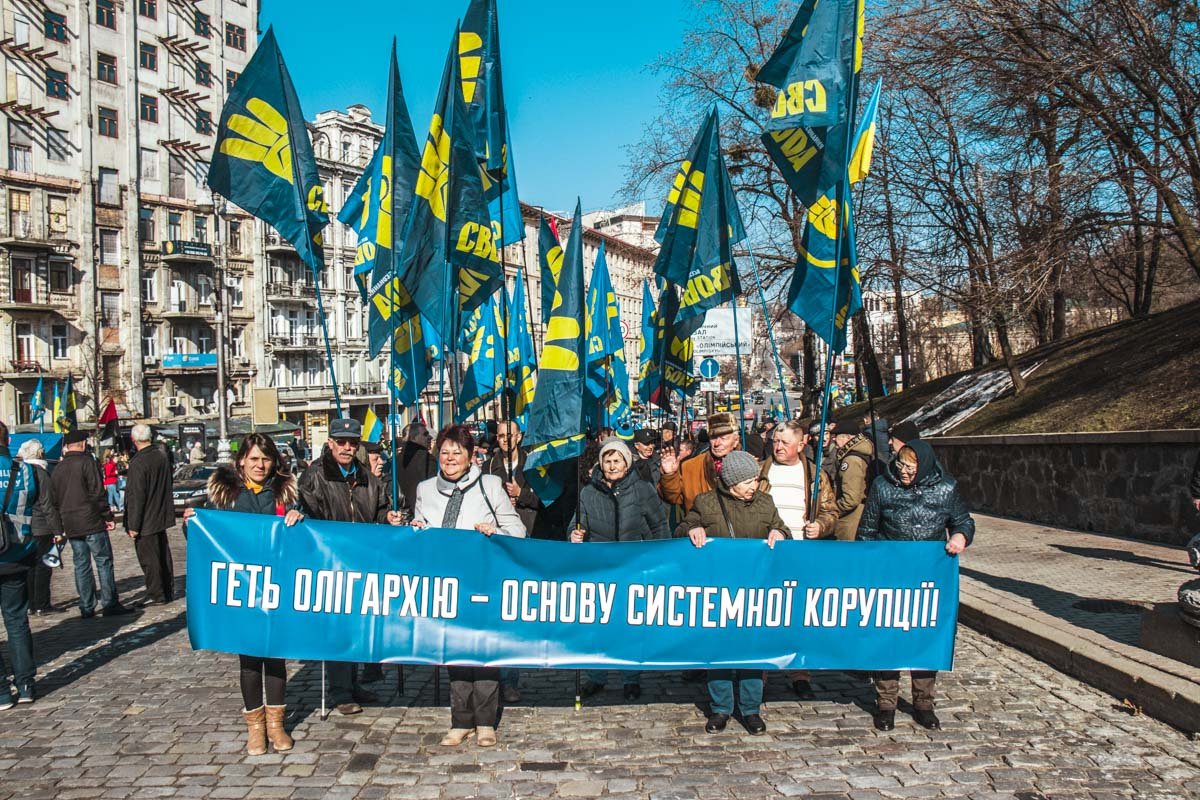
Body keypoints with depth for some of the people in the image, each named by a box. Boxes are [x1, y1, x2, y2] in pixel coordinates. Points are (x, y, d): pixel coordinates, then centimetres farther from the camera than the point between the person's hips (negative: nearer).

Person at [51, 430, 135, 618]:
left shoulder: (57, 469, 13)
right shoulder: (87, 462, -7)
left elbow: (55, 499, 16)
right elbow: (97, 493, -13)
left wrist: (60, 526, 20)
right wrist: (108, 516, -8)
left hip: (70, 524, 6)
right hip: (91, 521, -6)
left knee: (81, 565, 9)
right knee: (104, 561, -2)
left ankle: (86, 608, 9)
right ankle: (110, 604, -3)